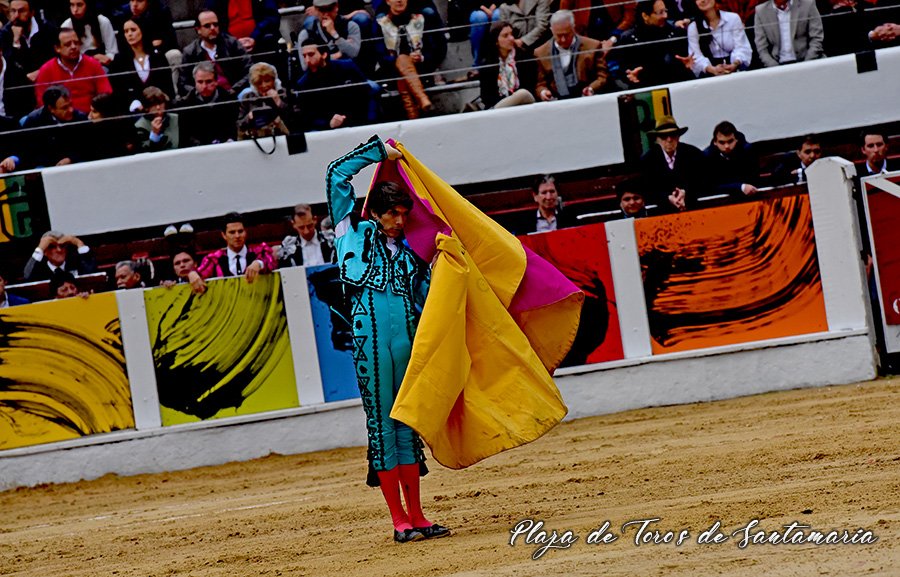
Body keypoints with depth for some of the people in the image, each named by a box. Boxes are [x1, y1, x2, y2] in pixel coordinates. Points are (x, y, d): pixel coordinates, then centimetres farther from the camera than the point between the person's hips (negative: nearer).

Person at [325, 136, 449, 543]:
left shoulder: (409, 253, 21)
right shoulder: (355, 233, 12)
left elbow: (426, 297, 16)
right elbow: (337, 174, 13)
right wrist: (379, 151, 17)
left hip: (407, 336, 4)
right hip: (370, 334, -4)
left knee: (407, 422, 6)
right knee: (381, 423, -3)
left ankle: (416, 516, 7)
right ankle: (398, 520, -2)